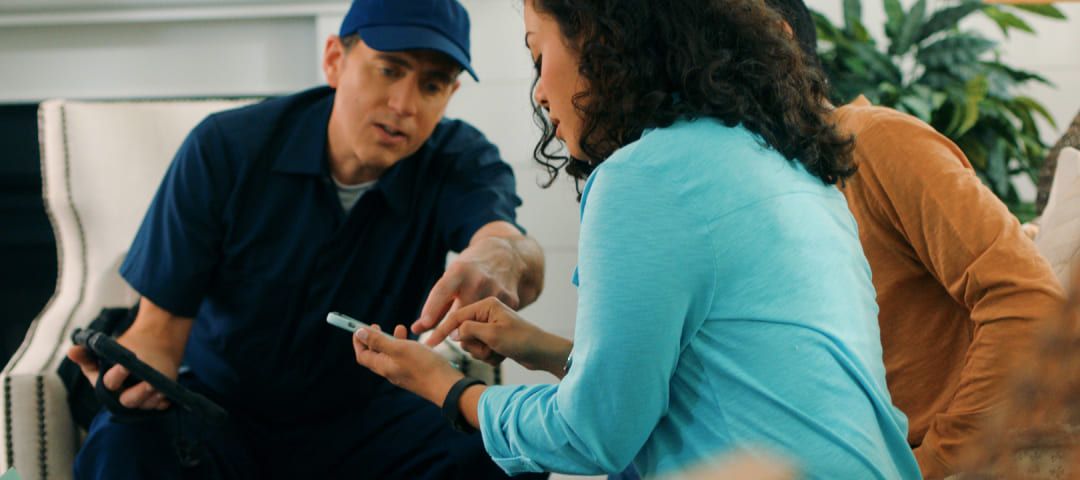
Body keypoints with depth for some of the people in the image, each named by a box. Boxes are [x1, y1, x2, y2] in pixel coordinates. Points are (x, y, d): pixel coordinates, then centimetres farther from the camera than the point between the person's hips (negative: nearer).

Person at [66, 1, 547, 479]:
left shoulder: (459, 162, -10)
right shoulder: (225, 148, -13)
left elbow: (515, 251, -34)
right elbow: (160, 326, -11)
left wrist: (498, 258, -61)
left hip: (366, 416, 1)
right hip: (220, 409, 0)